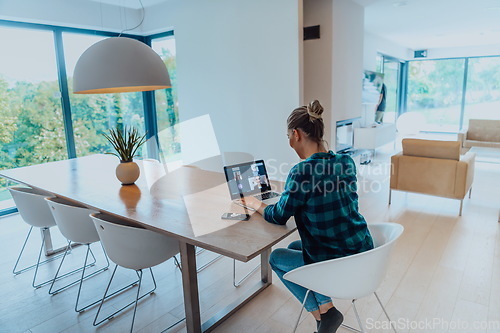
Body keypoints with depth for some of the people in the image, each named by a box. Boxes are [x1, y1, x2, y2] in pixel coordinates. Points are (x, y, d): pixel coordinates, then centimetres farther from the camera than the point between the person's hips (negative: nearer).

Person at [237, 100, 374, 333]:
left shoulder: (302, 172, -23)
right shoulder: (347, 162, -2)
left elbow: (279, 217, -8)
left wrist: (255, 204, 10)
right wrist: (290, 192, 21)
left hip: (341, 267, -7)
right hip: (365, 255, 8)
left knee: (276, 258, 19)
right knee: (294, 247, 27)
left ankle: (322, 312, 14)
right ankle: (325, 305, 20)